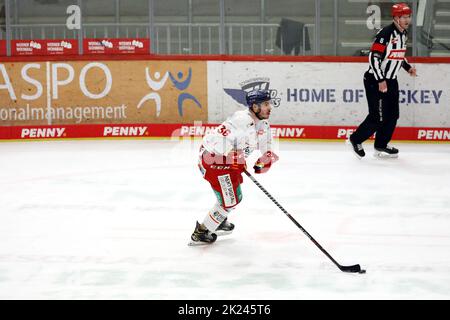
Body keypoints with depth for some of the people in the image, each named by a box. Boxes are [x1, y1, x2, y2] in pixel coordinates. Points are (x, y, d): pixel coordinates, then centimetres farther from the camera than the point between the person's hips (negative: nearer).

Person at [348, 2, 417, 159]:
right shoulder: (385, 34, -21)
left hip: (391, 80, 9)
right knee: (378, 117, -9)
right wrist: (380, 80, -24)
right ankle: (355, 140, 8)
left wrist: (408, 67, 10)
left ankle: (381, 146, 20)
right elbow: (374, 57, -23)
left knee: (392, 115, 8)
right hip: (375, 80, -9)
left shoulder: (403, 34, 9)